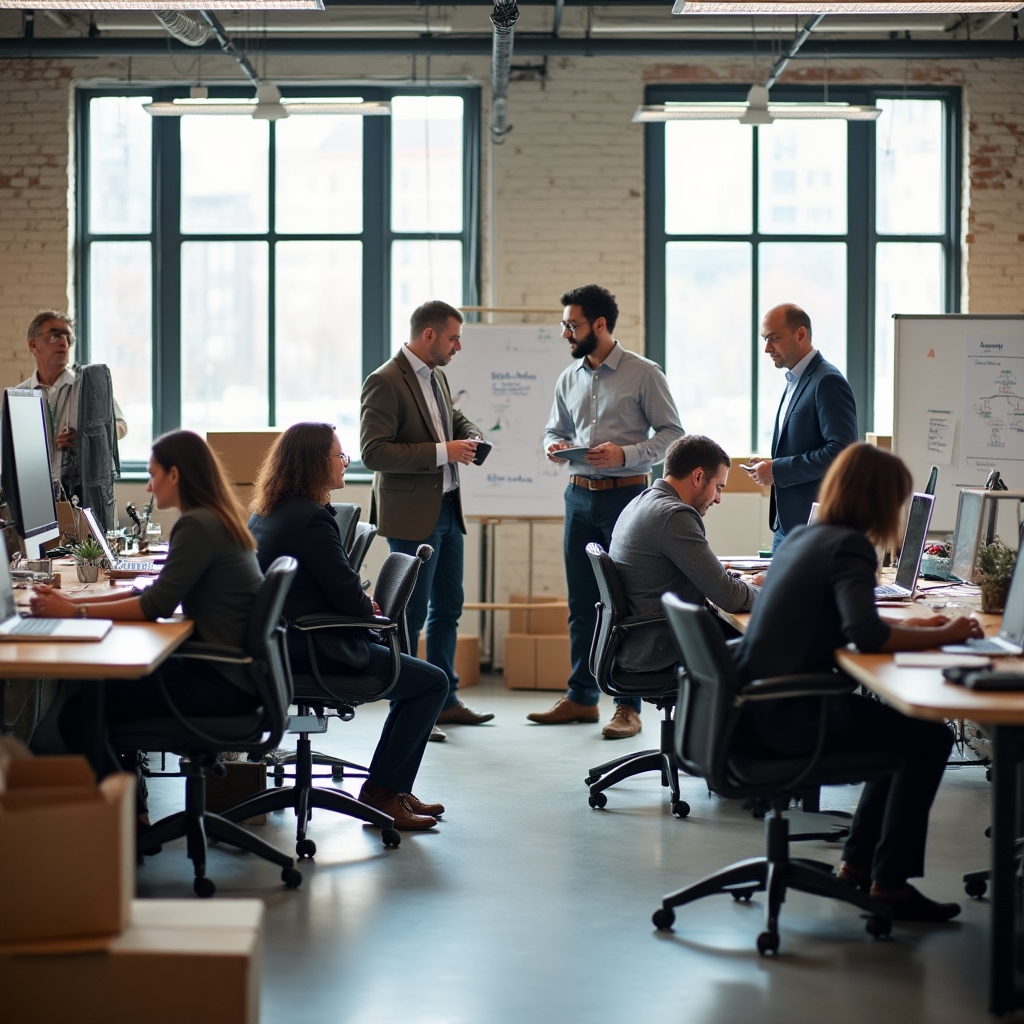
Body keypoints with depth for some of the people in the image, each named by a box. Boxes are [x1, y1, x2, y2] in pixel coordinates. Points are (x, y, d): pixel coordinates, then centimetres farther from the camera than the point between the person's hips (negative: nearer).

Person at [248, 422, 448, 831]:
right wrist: (369, 609, 3)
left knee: (418, 676, 22)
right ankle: (382, 792, 4)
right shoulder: (311, 518, -21)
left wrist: (359, 602, 7)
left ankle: (392, 789, 24)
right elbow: (348, 596, -19)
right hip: (316, 651, -10)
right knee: (432, 682, -1)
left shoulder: (265, 513, 10)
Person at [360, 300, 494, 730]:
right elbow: (374, 452, -21)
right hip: (413, 514, -9)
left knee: (448, 606, 15)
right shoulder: (384, 383, -15)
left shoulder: (437, 378, 12)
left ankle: (444, 700, 26)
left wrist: (471, 436, 6)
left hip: (447, 508, 9)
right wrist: (442, 452, -23)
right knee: (412, 613, -3)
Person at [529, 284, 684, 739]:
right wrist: (554, 445, -1)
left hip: (626, 495, -6)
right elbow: (555, 430, 22)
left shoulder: (644, 374, -6)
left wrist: (625, 454, -19)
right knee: (581, 603, 10)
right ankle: (581, 697, 18)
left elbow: (671, 433, -6)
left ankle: (628, 705, 2)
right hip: (579, 495, 6)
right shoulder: (569, 378, 11)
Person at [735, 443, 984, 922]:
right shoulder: (850, 546, -13)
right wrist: (942, 636, -15)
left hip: (755, 706, 10)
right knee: (930, 739, -3)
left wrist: (910, 627, 17)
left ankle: (858, 864, 27)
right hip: (789, 715, -10)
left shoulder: (802, 536, 13)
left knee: (902, 727, 24)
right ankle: (890, 883, 0)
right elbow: (865, 635, -27)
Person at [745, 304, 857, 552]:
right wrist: (770, 466, 6)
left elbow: (840, 451, -22)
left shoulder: (828, 382, -13)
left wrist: (777, 470, -18)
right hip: (787, 523, 9)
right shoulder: (795, 381, 17)